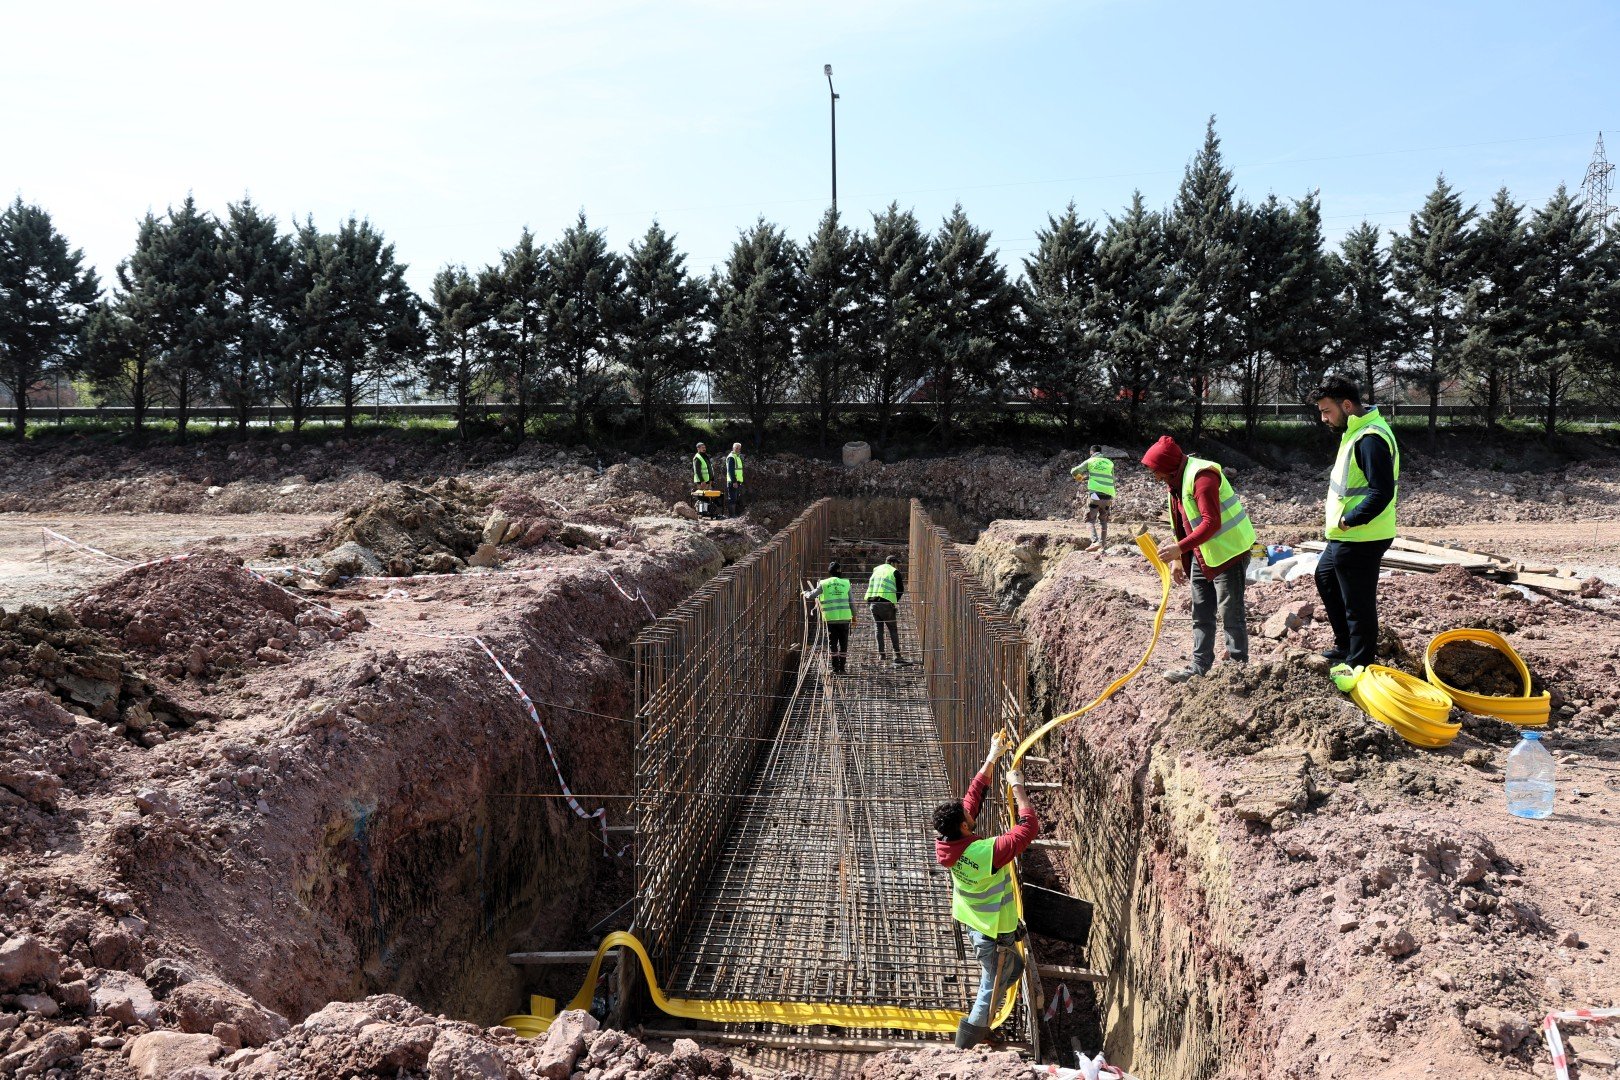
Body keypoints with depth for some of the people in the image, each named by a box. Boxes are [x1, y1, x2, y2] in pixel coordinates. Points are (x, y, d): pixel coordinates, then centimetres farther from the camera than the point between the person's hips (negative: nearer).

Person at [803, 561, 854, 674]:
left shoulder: (824, 584, -1)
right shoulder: (846, 583, 3)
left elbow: (812, 595, 4)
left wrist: (805, 594, 26)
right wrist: (854, 615, 17)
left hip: (831, 618, -1)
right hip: (845, 618, 1)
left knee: (832, 643, 8)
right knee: (843, 643, 9)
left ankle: (835, 668, 6)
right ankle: (842, 668, 9)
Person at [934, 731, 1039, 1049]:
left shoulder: (946, 843, -15)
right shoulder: (985, 852, -37)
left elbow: (974, 795, -6)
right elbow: (1029, 827, -30)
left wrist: (992, 757, -4)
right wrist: (1018, 787, -21)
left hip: (975, 924, 8)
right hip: (995, 933, -8)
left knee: (1013, 968, 30)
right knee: (992, 989, 12)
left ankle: (979, 1026, 46)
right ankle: (965, 1050, 27)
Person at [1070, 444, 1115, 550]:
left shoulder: (1090, 461, 4)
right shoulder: (1109, 462, 12)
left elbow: (1074, 471, 3)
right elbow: (1112, 480, 14)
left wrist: (1079, 478, 22)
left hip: (1095, 495, -3)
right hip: (1108, 496, 3)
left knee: (1090, 519, 4)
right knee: (1103, 521, 16)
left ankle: (1095, 541, -17)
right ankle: (1103, 545, 12)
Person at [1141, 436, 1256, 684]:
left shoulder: (1202, 477, -21)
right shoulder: (1177, 481, 10)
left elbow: (1211, 523, -29)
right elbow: (1182, 523, 17)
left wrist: (1180, 548, -32)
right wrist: (1177, 559, 13)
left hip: (1228, 552, -10)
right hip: (1201, 556, 10)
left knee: (1230, 614, -2)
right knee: (1201, 615, 13)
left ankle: (1238, 666, 7)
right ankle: (1199, 667, 19)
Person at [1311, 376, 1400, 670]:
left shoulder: (1370, 439, -22)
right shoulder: (1355, 431, 11)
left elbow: (1381, 492, -28)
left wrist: (1349, 520, -21)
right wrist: (1343, 521, 9)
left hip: (1360, 539, -12)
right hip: (1346, 536, 12)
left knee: (1358, 605, -1)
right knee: (1325, 577, 28)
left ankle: (1360, 664, 11)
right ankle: (1346, 646, 39)